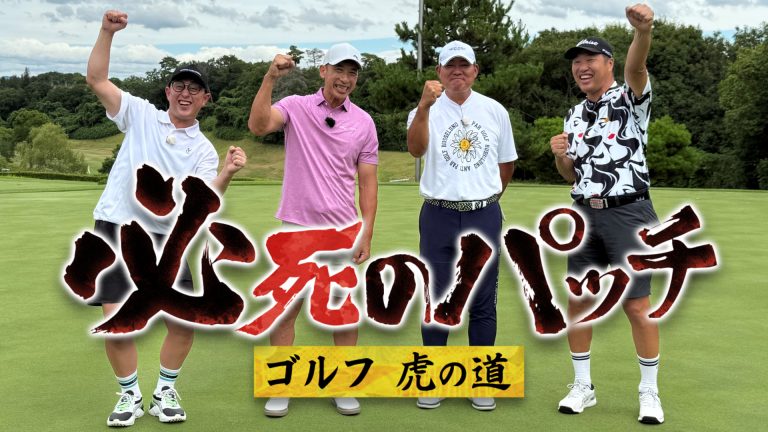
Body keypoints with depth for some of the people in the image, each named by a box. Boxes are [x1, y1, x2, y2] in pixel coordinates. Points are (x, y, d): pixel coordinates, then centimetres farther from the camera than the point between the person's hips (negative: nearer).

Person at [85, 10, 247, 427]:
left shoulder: (203, 149, 4)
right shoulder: (140, 115, 6)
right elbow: (96, 79, -1)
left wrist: (227, 173, -27)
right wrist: (107, 31, -12)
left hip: (167, 239, 1)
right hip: (116, 230, -1)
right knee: (115, 320, -8)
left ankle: (165, 392, 18)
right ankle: (130, 396, 15)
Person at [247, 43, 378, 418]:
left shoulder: (364, 122, 4)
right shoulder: (295, 107, -3)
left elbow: (368, 181, 4)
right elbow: (258, 125, -23)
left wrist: (367, 234, -2)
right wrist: (270, 78, -31)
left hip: (343, 231, 2)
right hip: (297, 228, -2)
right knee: (284, 306, 3)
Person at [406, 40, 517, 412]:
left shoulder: (495, 111, 7)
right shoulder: (428, 110, -2)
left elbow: (507, 161, 19)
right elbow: (416, 149, -24)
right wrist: (424, 107, -38)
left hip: (484, 217, 2)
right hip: (438, 216, -1)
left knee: (483, 303, 7)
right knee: (435, 300, 6)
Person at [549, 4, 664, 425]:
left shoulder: (631, 98, -4)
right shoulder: (574, 115, 13)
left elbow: (636, 66, -29)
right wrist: (560, 156, -5)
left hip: (628, 213, -5)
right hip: (585, 214, 6)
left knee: (637, 305, -2)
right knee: (577, 301, 7)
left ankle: (649, 393, 14)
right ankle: (582, 387, 22)